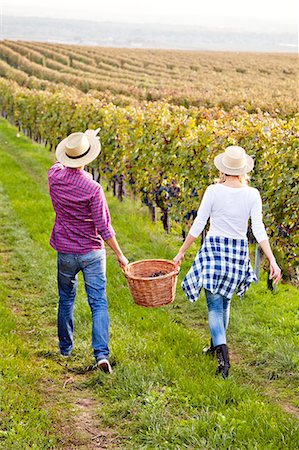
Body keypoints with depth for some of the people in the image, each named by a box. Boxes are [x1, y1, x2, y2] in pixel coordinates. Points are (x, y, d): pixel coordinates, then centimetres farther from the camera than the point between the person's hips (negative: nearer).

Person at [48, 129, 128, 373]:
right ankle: (101, 353, -13)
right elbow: (103, 228, -17)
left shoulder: (54, 176, -8)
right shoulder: (93, 188, -20)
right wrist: (119, 254, -5)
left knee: (66, 300, 22)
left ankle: (66, 347, 34)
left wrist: (85, 139, 25)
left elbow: (61, 163, 20)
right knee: (99, 304, -1)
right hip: (92, 252, -4)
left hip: (65, 252, 4)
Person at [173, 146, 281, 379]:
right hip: (239, 252, 3)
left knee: (215, 305, -3)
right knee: (224, 301, 22)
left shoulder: (213, 191, -11)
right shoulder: (252, 195, -5)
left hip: (214, 249, -3)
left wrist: (181, 252, 3)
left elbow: (197, 226, -7)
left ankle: (222, 352, -21)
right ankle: (216, 345, 37)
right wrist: (272, 261, -10)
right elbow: (259, 230, -10)